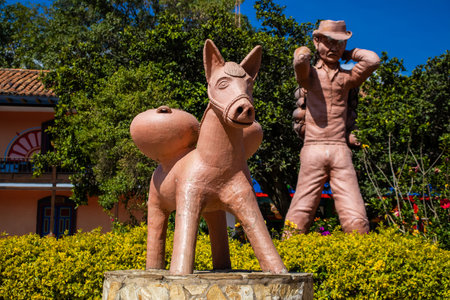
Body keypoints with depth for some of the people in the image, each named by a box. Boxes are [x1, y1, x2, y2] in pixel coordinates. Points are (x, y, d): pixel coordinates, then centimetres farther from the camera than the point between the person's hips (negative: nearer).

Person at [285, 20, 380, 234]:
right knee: (300, 215, -6)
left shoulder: (346, 77, 15)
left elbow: (373, 60, -1)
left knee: (356, 220, -7)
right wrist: (303, 51, 8)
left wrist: (348, 54, 15)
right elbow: (300, 60, -14)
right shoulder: (309, 74, 9)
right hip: (313, 151, -2)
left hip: (341, 152, 2)